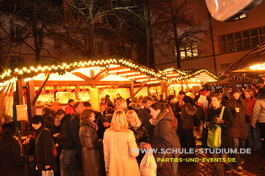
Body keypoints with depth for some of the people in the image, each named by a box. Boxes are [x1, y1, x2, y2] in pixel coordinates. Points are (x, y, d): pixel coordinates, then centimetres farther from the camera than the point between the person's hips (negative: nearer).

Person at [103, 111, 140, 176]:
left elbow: (106, 152, 1)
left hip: (113, 166, 3)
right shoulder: (128, 133, -18)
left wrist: (107, 167, 14)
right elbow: (134, 153, -18)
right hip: (128, 165, -3)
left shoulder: (107, 132, -9)